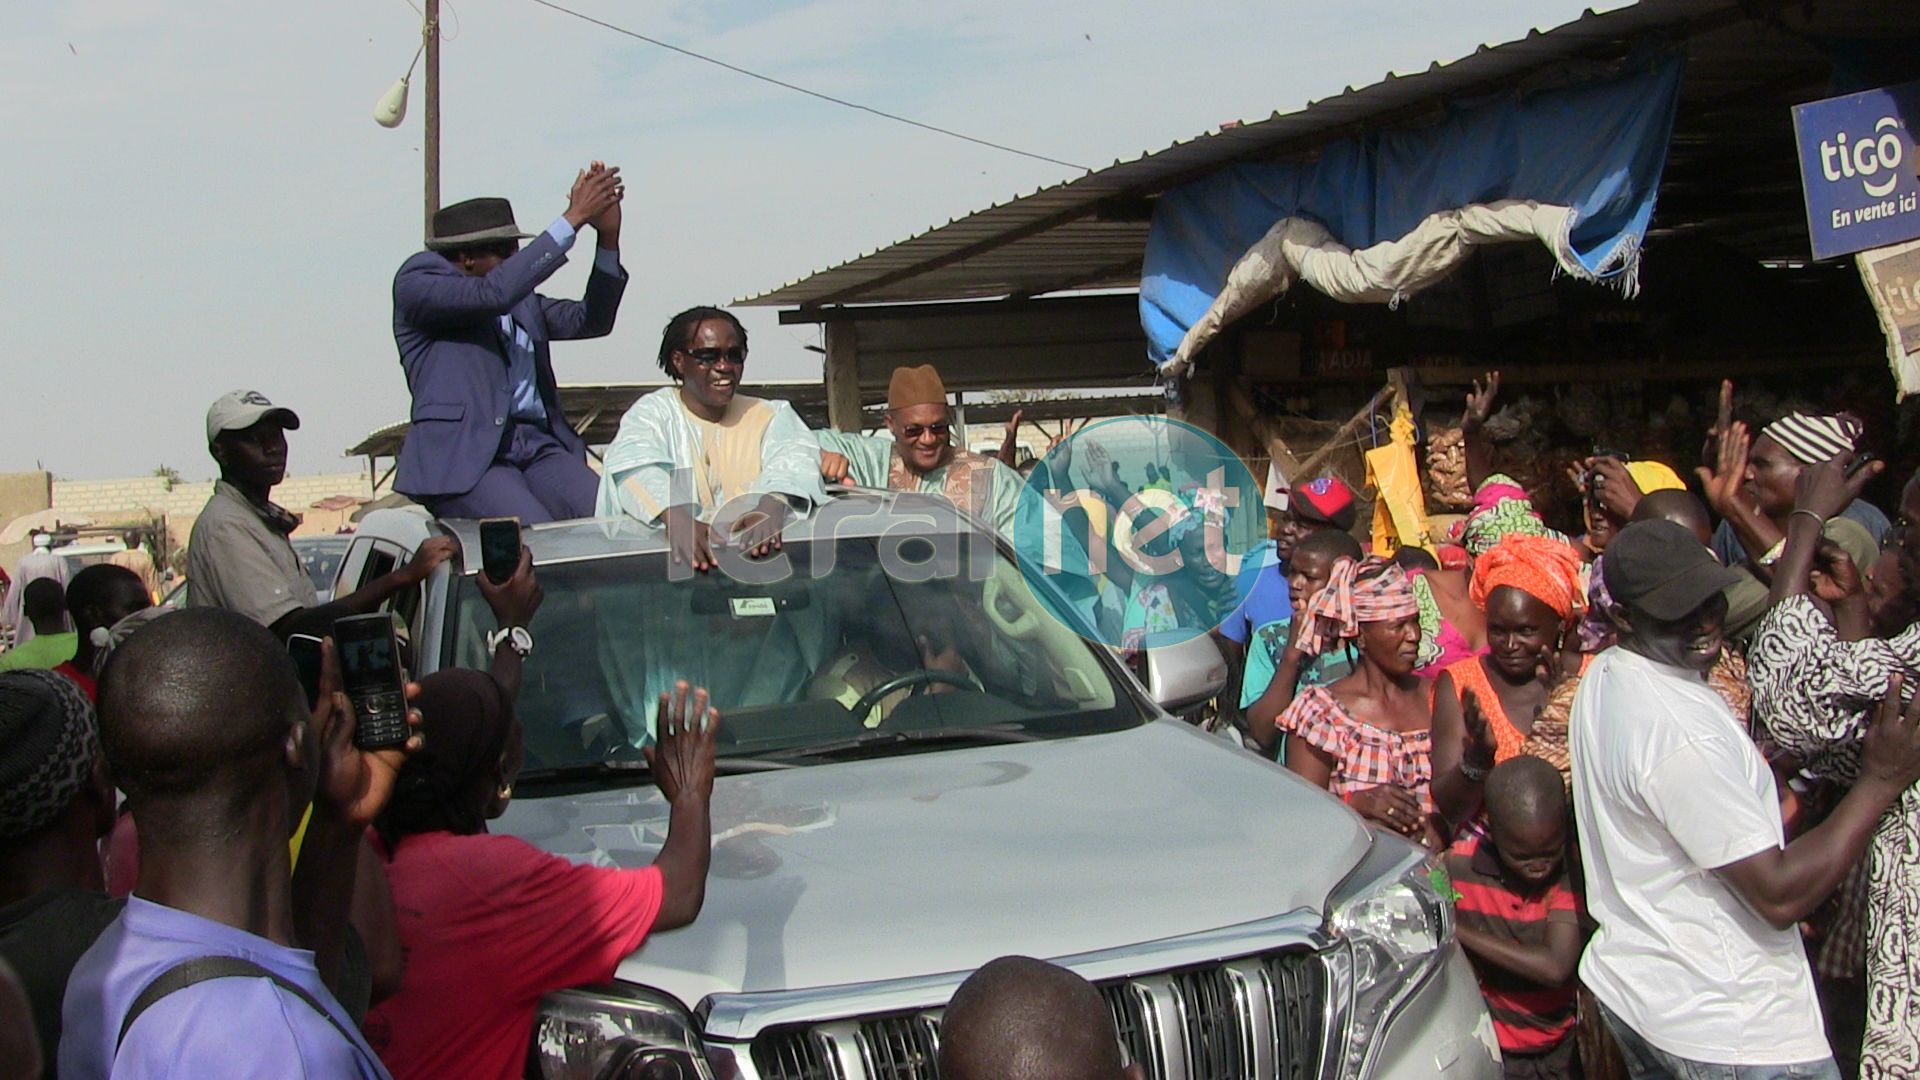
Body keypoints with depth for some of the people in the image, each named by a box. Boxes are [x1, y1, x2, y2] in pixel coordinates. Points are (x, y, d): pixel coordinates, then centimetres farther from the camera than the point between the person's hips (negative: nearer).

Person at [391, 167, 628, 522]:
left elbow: (591, 321, 20)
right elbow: (496, 292, -14)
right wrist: (572, 219, -11)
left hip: (539, 445, 6)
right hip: (463, 454, -6)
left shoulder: (522, 301, 24)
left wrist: (608, 237, 7)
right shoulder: (416, 283, 3)